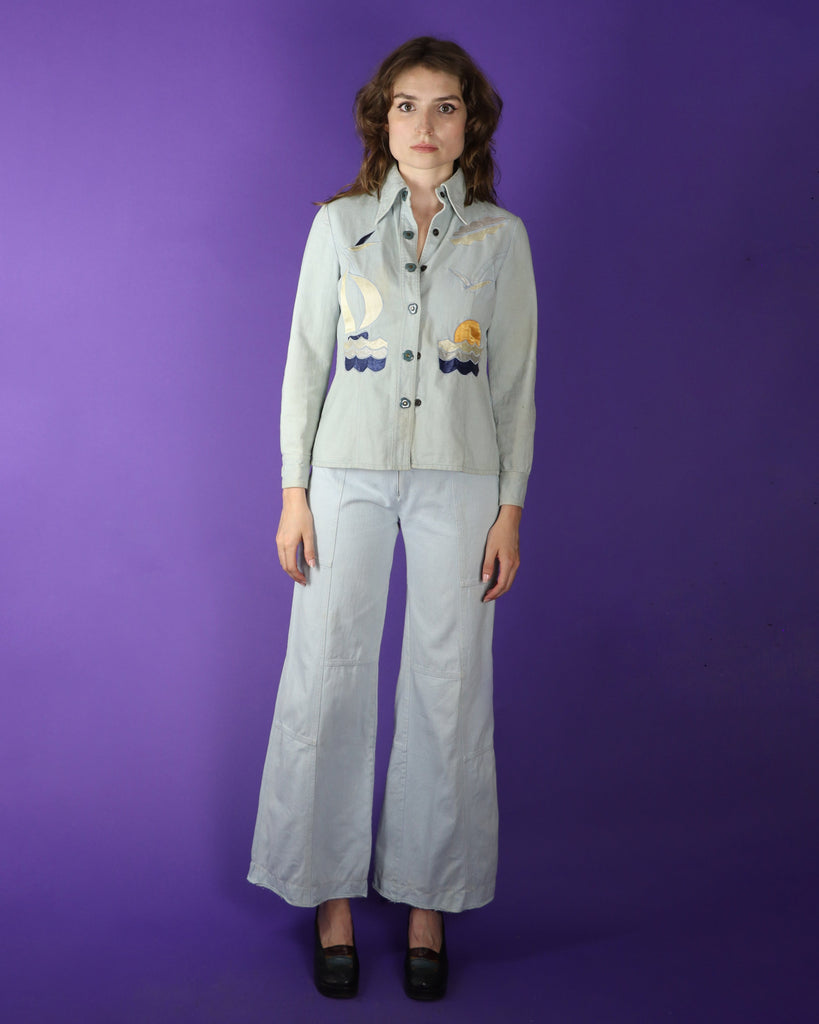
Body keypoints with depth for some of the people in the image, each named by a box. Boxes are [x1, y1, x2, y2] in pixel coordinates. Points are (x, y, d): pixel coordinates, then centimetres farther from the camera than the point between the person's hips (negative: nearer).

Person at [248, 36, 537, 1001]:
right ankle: (332, 893, 19)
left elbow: (515, 379, 5)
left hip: (460, 478, 0)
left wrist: (511, 506, 0)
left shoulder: (501, 236, 5)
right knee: (327, 678, 1)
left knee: (448, 687, 3)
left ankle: (428, 899, 20)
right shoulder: (339, 223, 5)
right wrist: (293, 491, -1)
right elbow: (306, 359, 4)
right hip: (350, 470, 0)